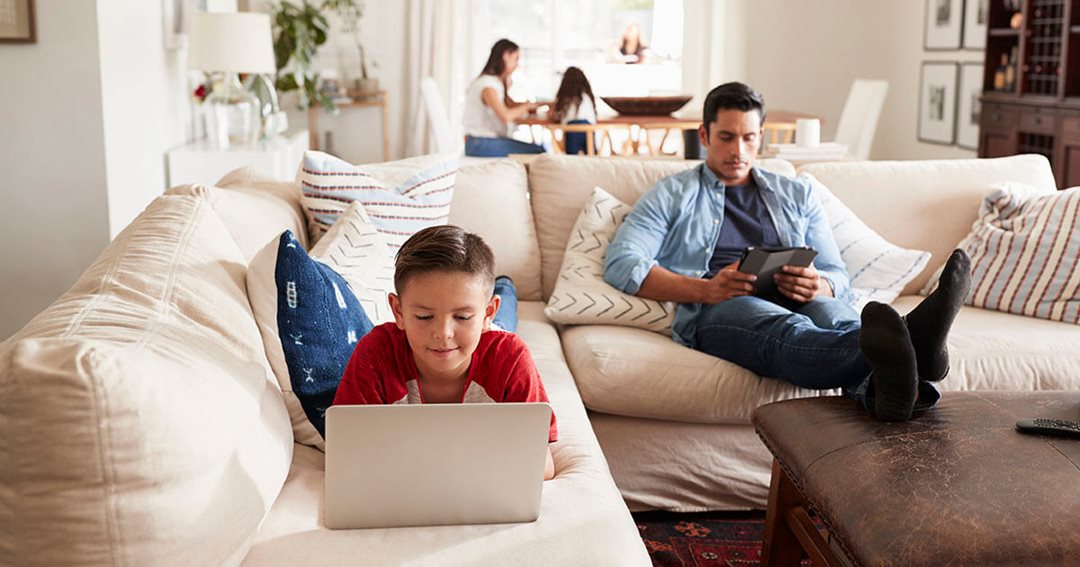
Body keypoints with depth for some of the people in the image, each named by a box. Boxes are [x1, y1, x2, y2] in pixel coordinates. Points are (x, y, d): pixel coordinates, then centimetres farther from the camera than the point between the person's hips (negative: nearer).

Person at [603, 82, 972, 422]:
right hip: (714, 310, -3)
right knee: (787, 331, -39)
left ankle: (886, 386, -68)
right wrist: (705, 289, -13)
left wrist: (819, 286, -7)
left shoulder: (797, 195, 29)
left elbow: (839, 278, 22)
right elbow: (620, 263, 3)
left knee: (834, 316, -35)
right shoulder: (672, 195, 20)